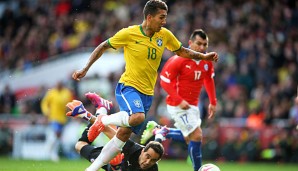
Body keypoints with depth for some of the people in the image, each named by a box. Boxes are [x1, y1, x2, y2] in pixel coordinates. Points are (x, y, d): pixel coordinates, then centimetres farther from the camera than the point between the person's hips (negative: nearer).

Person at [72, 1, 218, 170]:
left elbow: (181, 51, 20)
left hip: (147, 92, 5)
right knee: (138, 117, -34)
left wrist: (203, 56, 7)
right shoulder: (129, 33, -10)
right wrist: (85, 69, -3)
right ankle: (103, 121, -7)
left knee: (124, 135, 3)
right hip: (128, 86, -5)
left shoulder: (165, 35, 3)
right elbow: (103, 47, 0)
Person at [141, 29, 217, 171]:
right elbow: (164, 81, -17)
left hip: (193, 105, 8)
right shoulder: (178, 60, -20)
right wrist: (179, 101, -24)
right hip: (178, 105, -8)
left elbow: (209, 80, 15)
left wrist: (213, 102, 12)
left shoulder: (207, 61, -1)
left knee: (189, 137, 19)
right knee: (197, 135, -13)